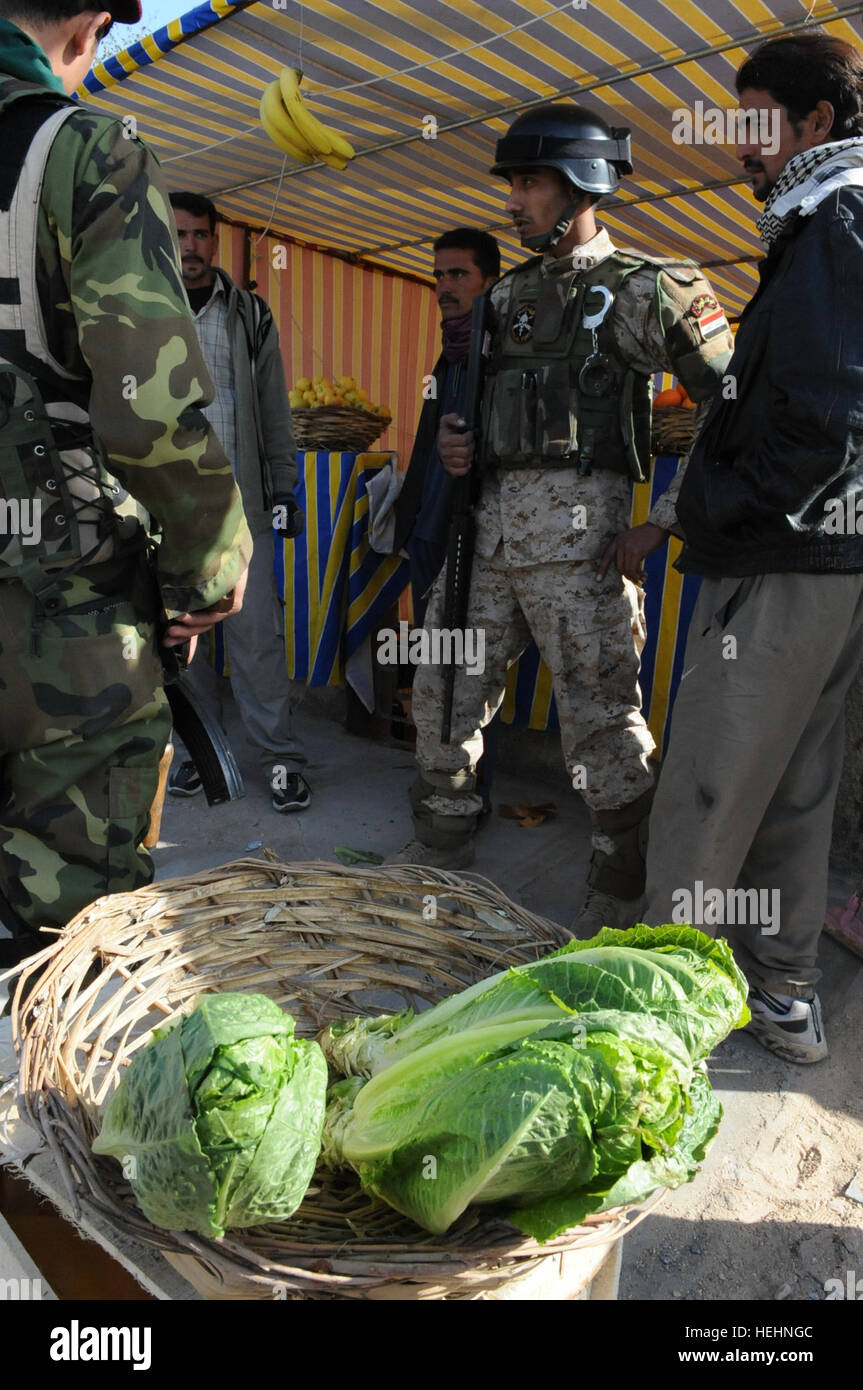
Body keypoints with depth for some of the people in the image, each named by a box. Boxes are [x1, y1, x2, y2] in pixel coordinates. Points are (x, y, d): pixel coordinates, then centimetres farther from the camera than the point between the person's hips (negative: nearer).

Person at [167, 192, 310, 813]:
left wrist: (284, 488, 5)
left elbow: (276, 409, 10)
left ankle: (282, 757, 4)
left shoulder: (250, 314, 10)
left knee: (256, 630, -4)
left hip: (240, 500, -1)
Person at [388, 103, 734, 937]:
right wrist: (453, 444, 8)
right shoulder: (506, 295, 20)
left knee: (599, 714, -3)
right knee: (442, 692, 9)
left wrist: (676, 513, -6)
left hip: (575, 527, -6)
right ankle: (440, 846, 27)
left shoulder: (641, 290, 0)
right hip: (488, 518, 7)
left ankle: (620, 893, 14)